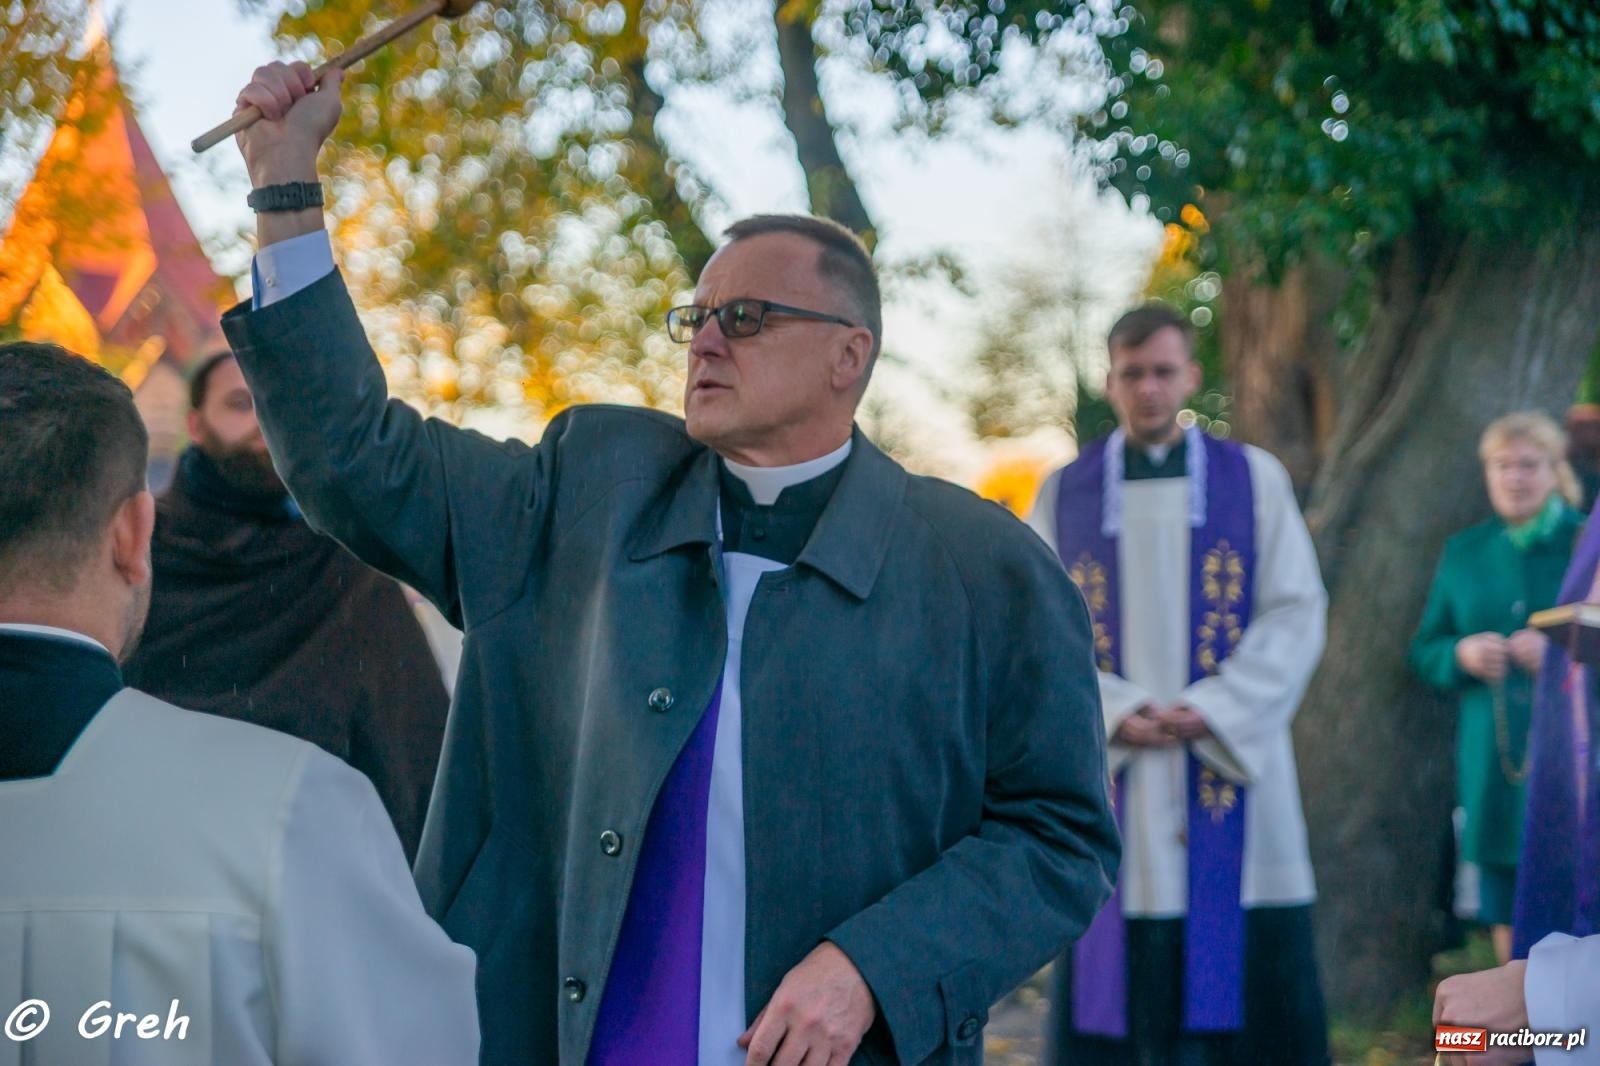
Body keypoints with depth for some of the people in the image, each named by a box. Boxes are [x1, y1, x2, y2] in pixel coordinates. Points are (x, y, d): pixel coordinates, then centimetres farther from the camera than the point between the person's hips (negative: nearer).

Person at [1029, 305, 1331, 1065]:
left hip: (1233, 760, 0)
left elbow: (1297, 613, 0)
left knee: (1248, 967, -1)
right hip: (1112, 773, 1)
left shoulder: (1255, 480, 6)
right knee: (1114, 969, 0)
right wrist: (1116, 712, -14)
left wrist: (1211, 710, -12)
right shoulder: (1063, 495, 8)